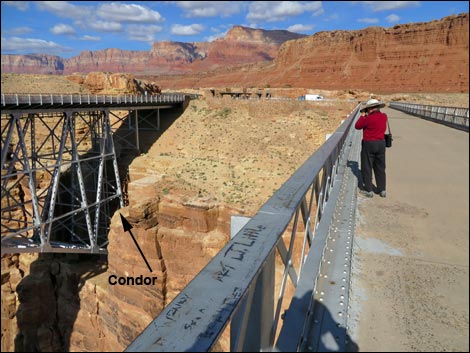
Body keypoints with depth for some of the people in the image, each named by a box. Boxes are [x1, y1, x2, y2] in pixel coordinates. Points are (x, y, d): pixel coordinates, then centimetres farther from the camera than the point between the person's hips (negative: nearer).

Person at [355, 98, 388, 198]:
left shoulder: (369, 118, -17)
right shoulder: (384, 116, 4)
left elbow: (357, 126, -6)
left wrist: (363, 116, 3)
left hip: (369, 144, -6)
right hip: (381, 144, 6)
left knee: (367, 168, 4)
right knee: (380, 168, 13)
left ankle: (368, 190, 6)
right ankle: (382, 190, 16)